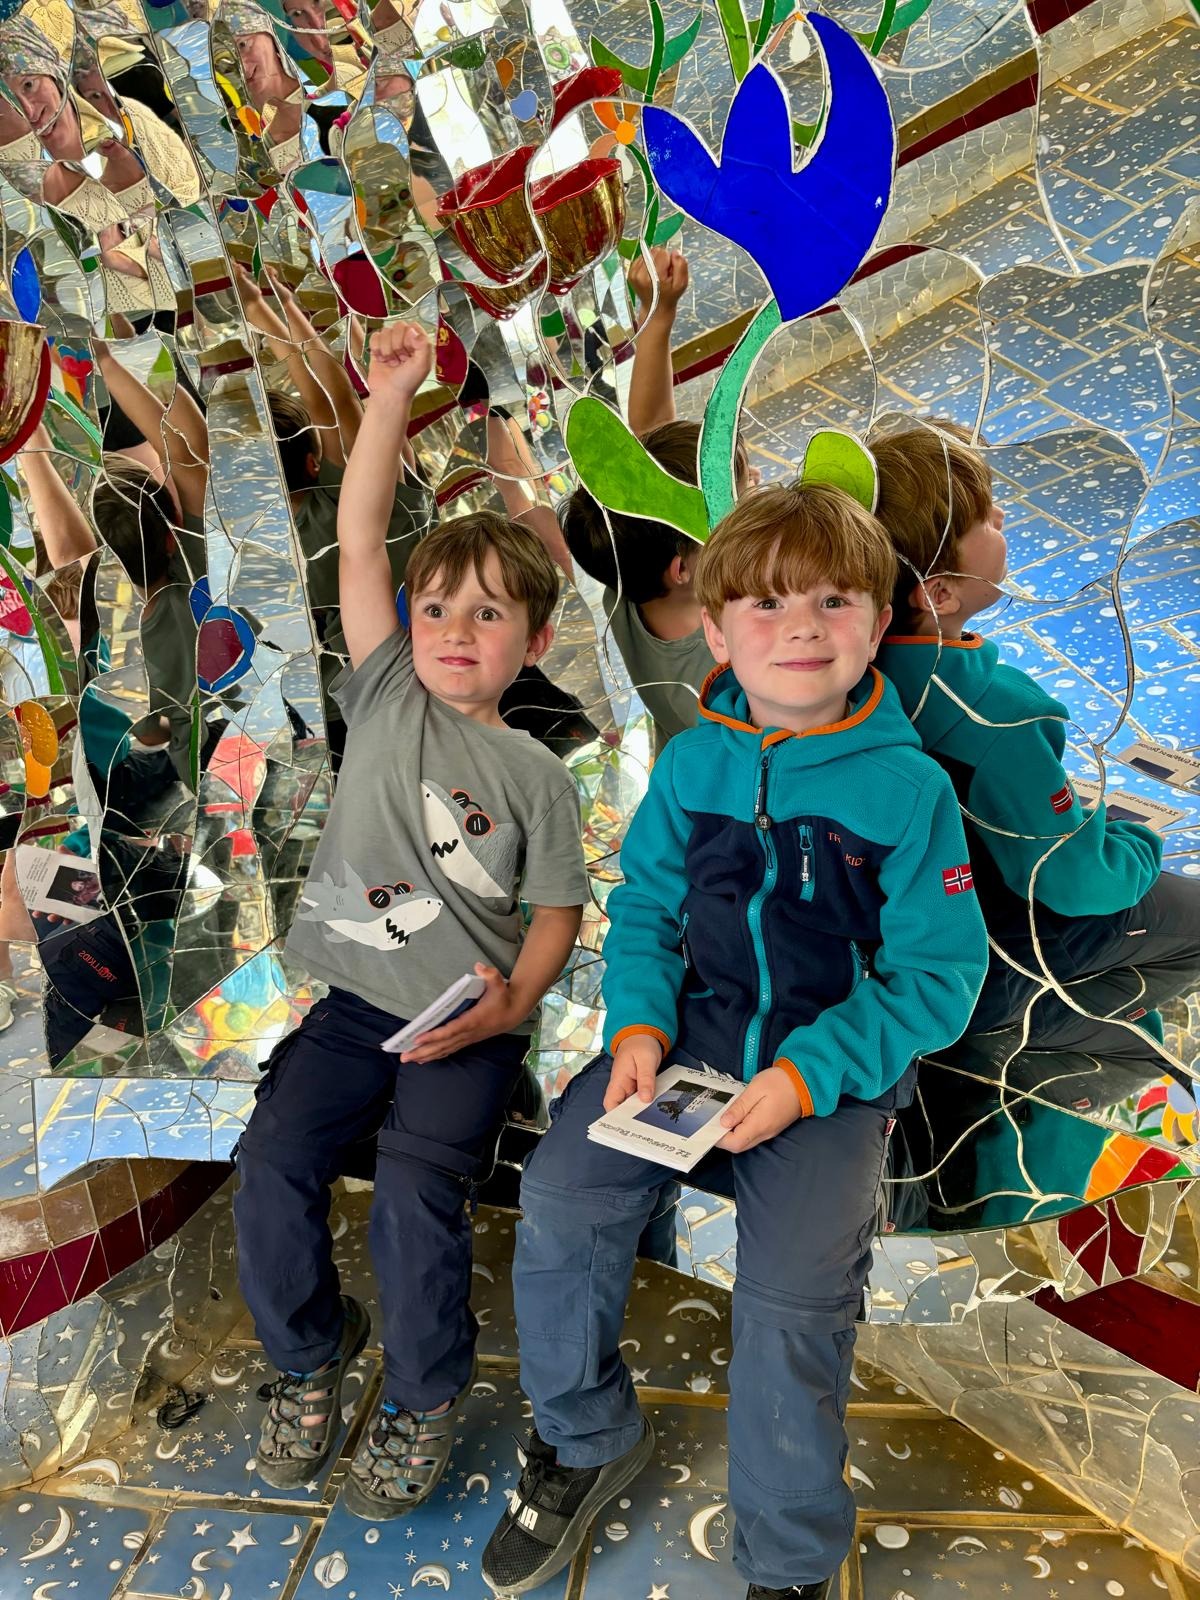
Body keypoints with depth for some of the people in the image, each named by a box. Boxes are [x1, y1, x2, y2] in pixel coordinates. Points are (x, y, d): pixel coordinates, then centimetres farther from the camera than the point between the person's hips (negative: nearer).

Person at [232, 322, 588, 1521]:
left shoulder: (536, 777, -1)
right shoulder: (385, 698, 4)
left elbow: (557, 912, 1)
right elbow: (358, 542, -3)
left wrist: (507, 1005, -17)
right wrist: (391, 395, -8)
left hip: (469, 1024, -2)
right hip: (356, 1003, 3)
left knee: (415, 1190, -20)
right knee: (271, 1163, -14)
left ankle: (426, 1396, 9)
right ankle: (309, 1354, 15)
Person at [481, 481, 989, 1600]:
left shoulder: (909, 786, -8)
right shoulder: (689, 764, 2)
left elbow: (938, 974, -8)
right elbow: (644, 908, 9)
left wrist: (807, 1074, -19)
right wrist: (637, 1026, -10)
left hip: (838, 1067, -3)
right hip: (690, 1033, 4)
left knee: (793, 1290, -20)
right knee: (560, 1193, -15)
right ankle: (585, 1440, 15)